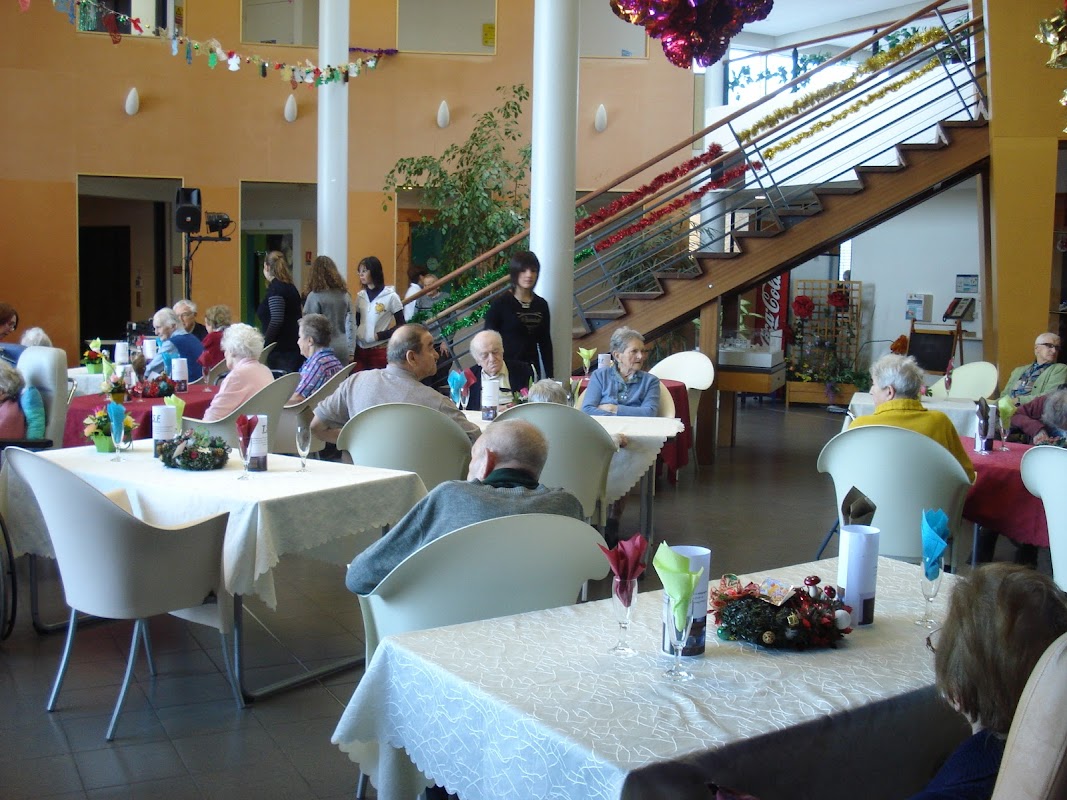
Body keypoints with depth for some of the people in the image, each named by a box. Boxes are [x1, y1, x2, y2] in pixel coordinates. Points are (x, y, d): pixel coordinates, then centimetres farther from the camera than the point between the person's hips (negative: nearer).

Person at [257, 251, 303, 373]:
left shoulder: (275, 289, -10)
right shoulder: (291, 287, 15)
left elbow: (276, 320, -20)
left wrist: (263, 345, -13)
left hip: (281, 350, -8)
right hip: (294, 348, 8)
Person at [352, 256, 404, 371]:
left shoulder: (390, 296, -6)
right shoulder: (361, 296, 9)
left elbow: (401, 325, -4)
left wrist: (381, 335, -14)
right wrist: (354, 337, 0)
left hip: (380, 349, -4)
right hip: (360, 348, 4)